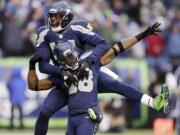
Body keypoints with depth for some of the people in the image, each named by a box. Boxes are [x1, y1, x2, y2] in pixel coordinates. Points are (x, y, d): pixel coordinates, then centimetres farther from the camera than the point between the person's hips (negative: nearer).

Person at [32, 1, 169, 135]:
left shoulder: (77, 29, -14)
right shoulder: (45, 34, -7)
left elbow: (102, 45, -21)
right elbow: (43, 65, -11)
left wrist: (88, 61, -37)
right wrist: (60, 71, -30)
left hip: (88, 74, -2)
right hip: (65, 79, 3)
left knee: (114, 84, -26)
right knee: (44, 112, -14)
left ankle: (154, 103, -35)